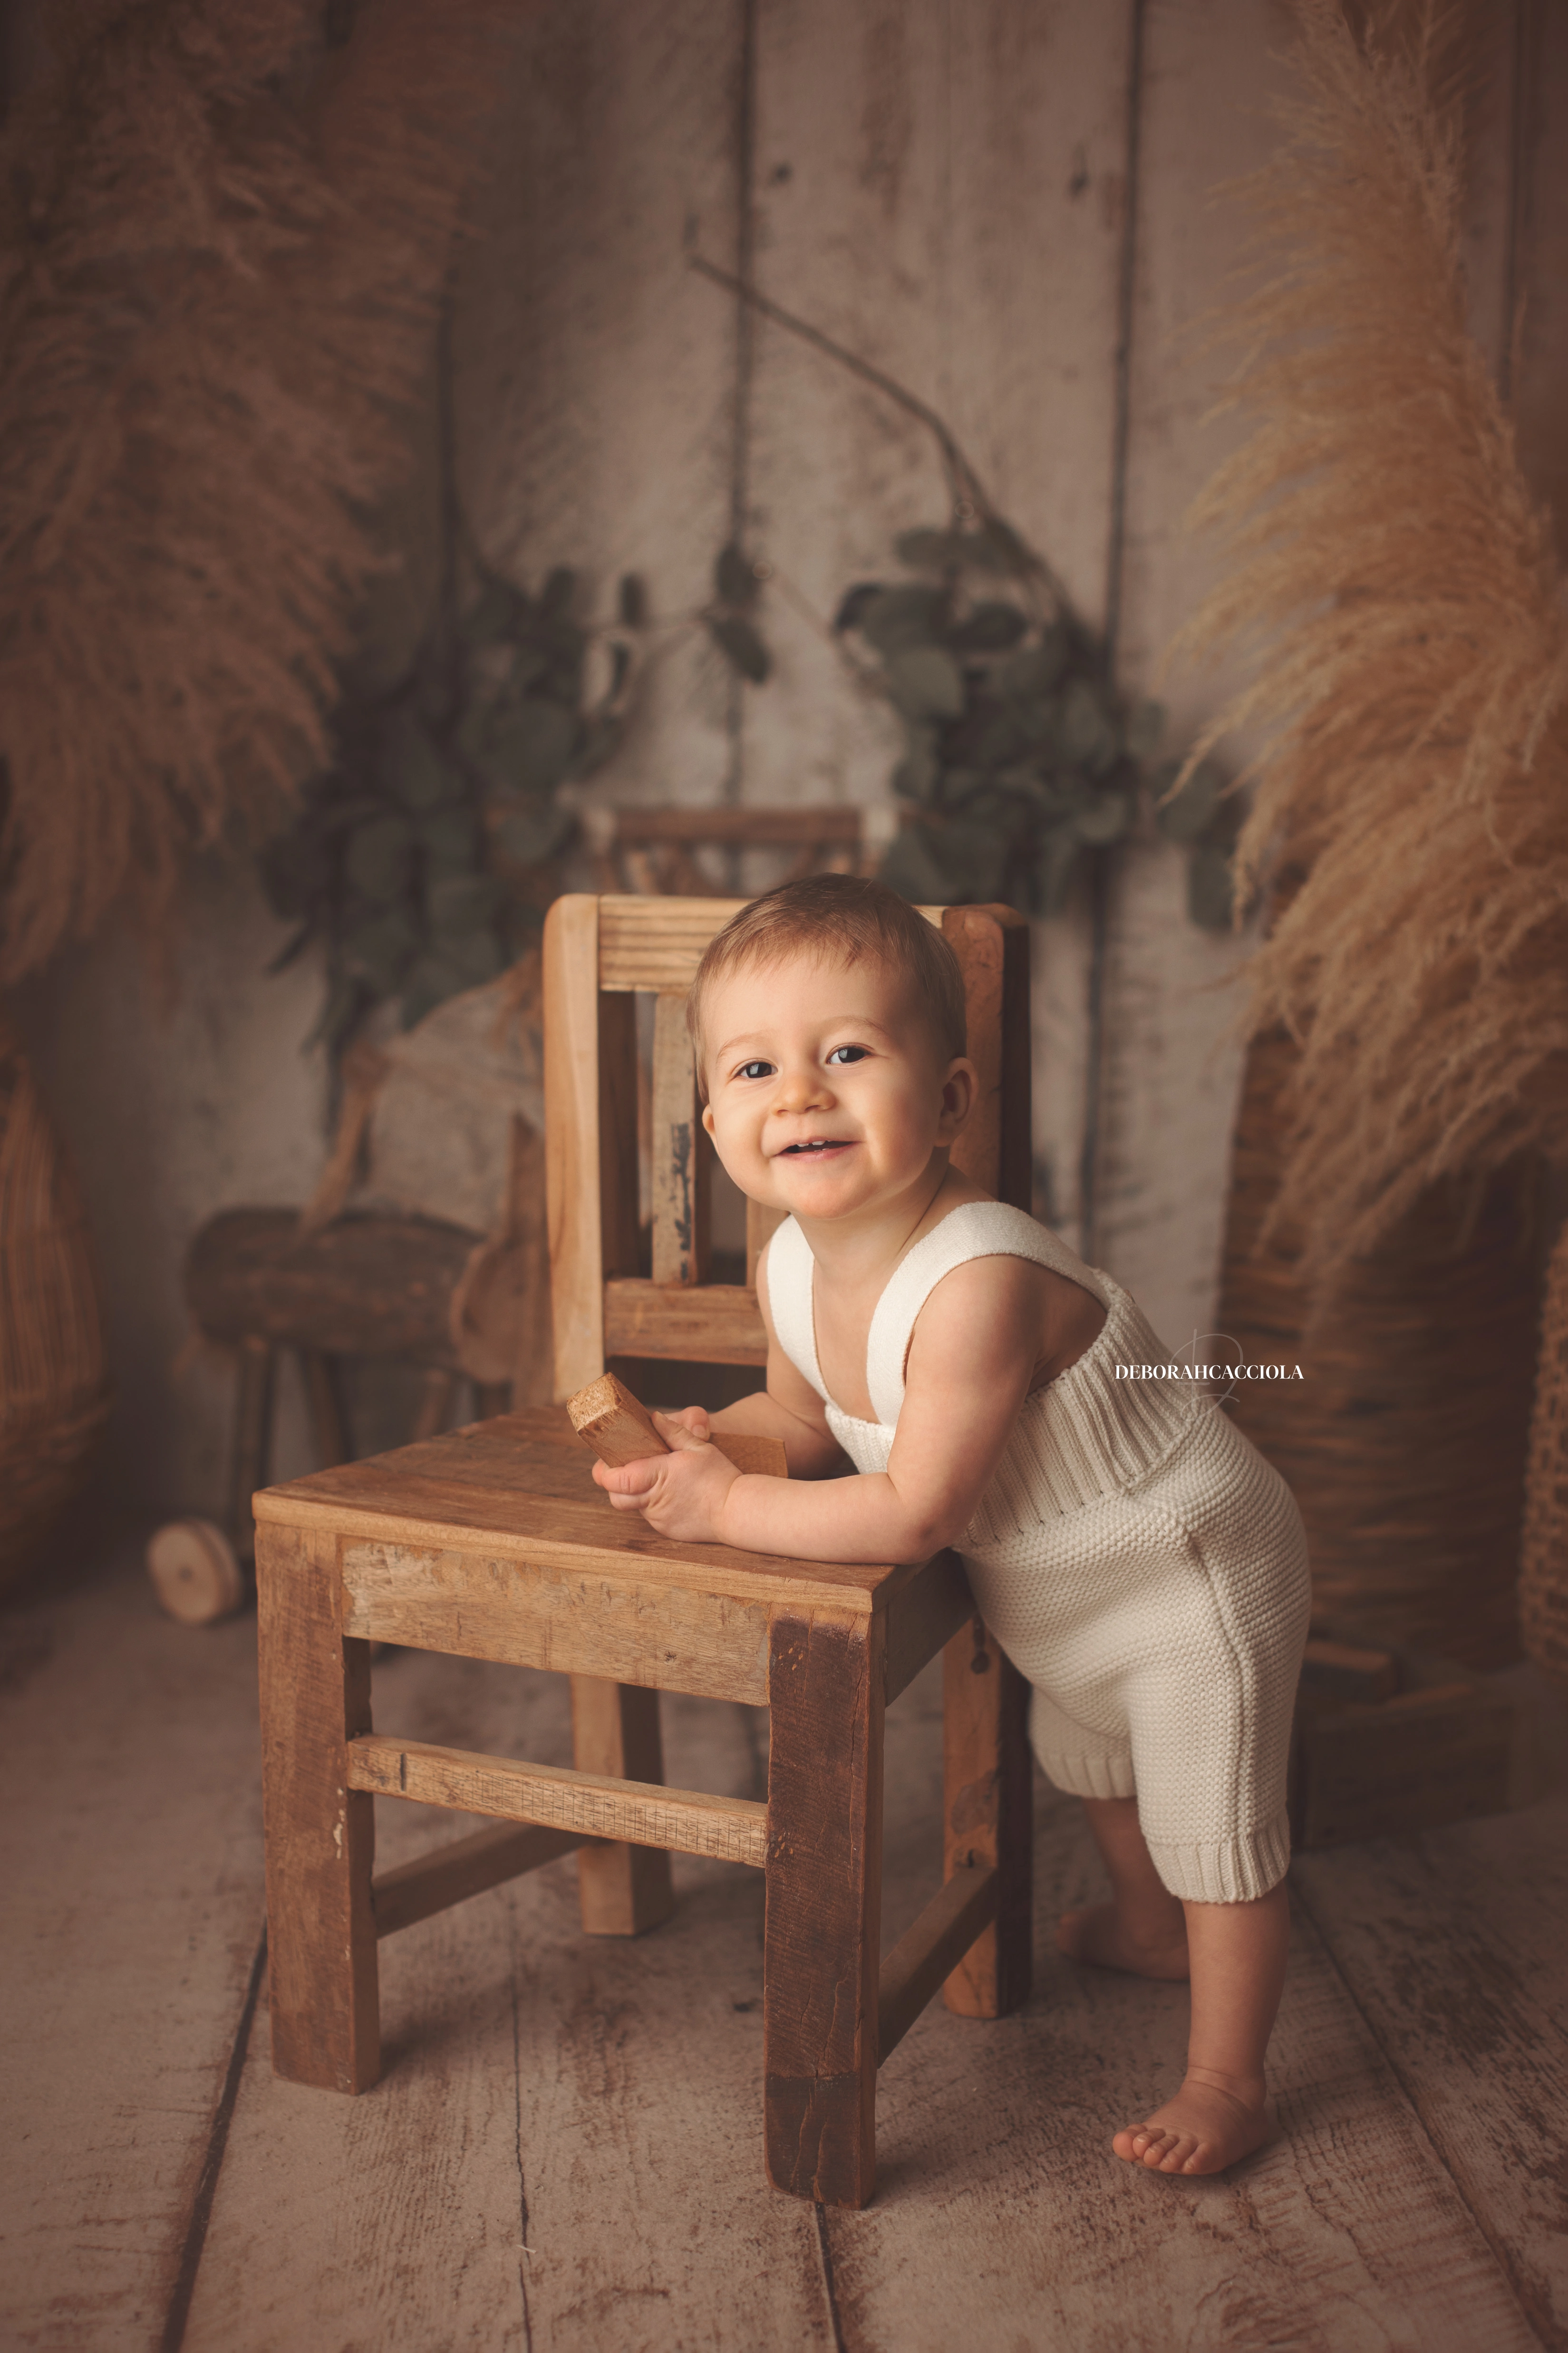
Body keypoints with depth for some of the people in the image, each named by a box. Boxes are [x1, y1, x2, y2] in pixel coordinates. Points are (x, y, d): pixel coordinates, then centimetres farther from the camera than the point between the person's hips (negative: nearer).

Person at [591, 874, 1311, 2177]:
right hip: (1060, 1598, 9)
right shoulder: (793, 1268, -14)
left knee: (1217, 1833, 7)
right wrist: (707, 1440, -14)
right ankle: (1148, 1923, 61)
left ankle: (1228, 2080, 30)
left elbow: (913, 1512, -35)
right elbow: (805, 1416, 5)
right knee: (1090, 1765, 32)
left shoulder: (976, 1282, -41)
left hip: (1194, 1579, -9)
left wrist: (728, 1507, -27)